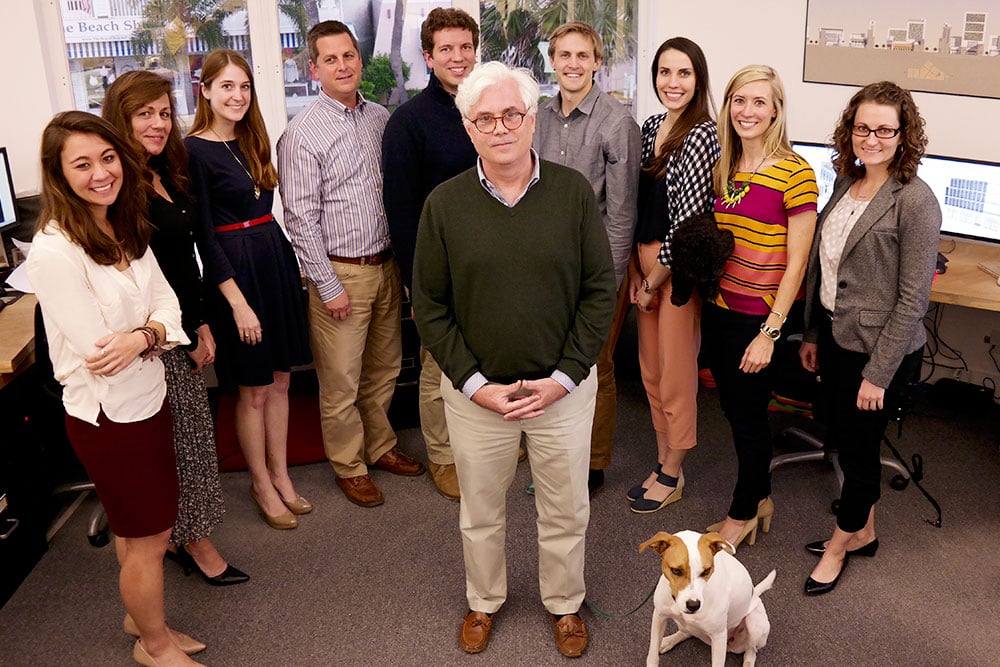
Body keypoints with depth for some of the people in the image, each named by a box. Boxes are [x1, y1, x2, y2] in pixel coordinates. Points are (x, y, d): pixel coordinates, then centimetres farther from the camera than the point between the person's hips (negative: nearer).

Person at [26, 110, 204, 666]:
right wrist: (156, 334, -9)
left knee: (141, 528, 24)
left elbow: (167, 302, -2)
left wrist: (141, 336, -22)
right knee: (149, 537, 10)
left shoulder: (126, 228, 1)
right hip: (108, 415, -7)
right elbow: (98, 353, -23)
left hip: (149, 397, 7)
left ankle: (141, 616, 47)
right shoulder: (54, 251, -24)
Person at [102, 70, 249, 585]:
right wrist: (188, 335, -12)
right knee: (185, 435, 2)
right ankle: (194, 541, 18)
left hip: (183, 326, 9)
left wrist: (201, 325, 12)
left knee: (186, 433, 15)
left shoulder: (167, 175, 10)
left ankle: (178, 536, 29)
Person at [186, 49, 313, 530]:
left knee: (279, 381, 14)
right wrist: (237, 301, -16)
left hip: (276, 261, 7)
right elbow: (203, 235, -14)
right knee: (253, 390, 6)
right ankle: (261, 484, 23)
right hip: (235, 272, -7)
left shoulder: (252, 141, 10)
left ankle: (280, 475, 29)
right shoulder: (194, 150, -12)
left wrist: (291, 264, 13)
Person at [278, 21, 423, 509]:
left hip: (385, 265, 6)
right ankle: (349, 466, 22)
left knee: (384, 369, 17)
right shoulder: (303, 134, -10)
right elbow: (301, 218, -12)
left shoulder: (381, 119, 8)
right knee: (341, 381, 4)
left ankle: (381, 446, 36)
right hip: (339, 271, -5)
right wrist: (329, 285, -13)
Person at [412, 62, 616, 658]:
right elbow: (429, 305, -3)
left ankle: (565, 604, 42)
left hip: (564, 387, 0)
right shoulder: (445, 204, -6)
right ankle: (484, 602, 44)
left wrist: (564, 378, -10)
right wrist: (475, 384, -10)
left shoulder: (574, 192, -7)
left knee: (566, 509, 16)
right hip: (475, 392, 1)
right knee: (480, 511, 18)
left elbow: (601, 289, -4)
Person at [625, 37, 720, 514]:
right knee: (651, 370, 15)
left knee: (676, 373, 4)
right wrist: (634, 269, 5)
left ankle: (672, 477, 20)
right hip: (644, 262, 8)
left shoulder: (702, 135, -14)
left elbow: (688, 219, -17)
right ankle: (663, 462, 31)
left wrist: (654, 281, -10)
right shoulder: (650, 127, 9)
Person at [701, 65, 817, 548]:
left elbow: (796, 263, -14)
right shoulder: (725, 168, 7)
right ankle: (760, 497, 37)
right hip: (718, 308, 6)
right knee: (734, 409, 16)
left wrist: (770, 331, -17)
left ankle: (743, 513, 27)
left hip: (758, 318, -6)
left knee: (748, 415, 7)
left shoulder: (795, 173, -14)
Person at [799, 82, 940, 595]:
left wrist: (878, 374, -17)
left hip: (879, 349, -7)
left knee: (858, 447, 9)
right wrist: (812, 334, 14)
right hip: (836, 336, 7)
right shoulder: (846, 183, 5)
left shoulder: (915, 201, -18)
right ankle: (863, 532, 40)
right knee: (842, 439, 18)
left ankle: (841, 543, 31)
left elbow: (912, 298, -18)